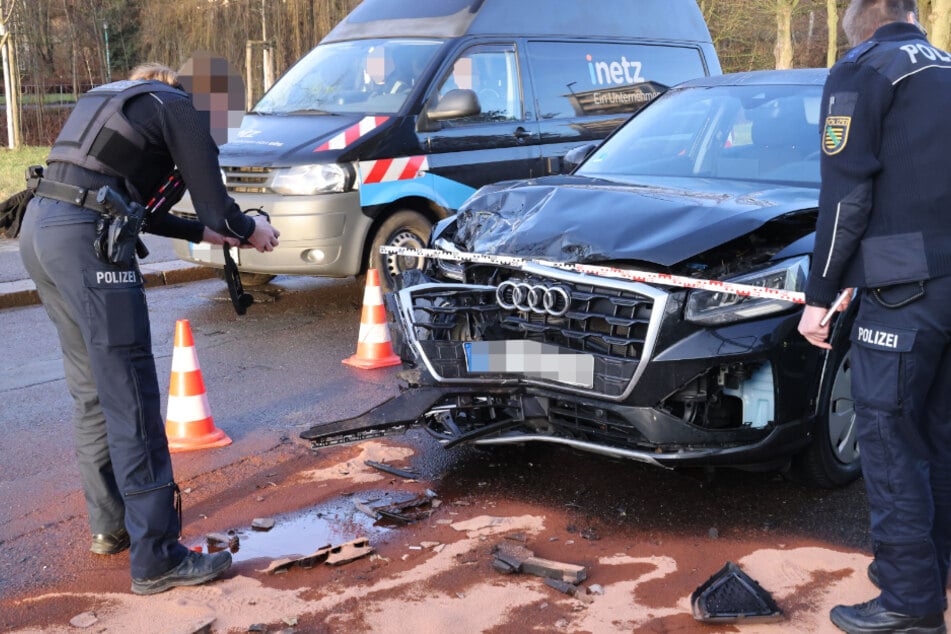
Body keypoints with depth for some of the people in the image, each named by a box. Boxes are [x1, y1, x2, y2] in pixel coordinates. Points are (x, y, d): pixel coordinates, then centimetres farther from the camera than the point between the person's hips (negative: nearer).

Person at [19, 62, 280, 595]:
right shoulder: (178, 109, 6)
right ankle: (157, 559, -4)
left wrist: (201, 232, 34)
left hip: (39, 227, 9)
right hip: (85, 237, -9)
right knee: (131, 401, -7)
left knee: (93, 394, 18)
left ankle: (109, 525, 29)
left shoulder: (107, 99, 29)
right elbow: (216, 205, -1)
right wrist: (251, 229, 19)